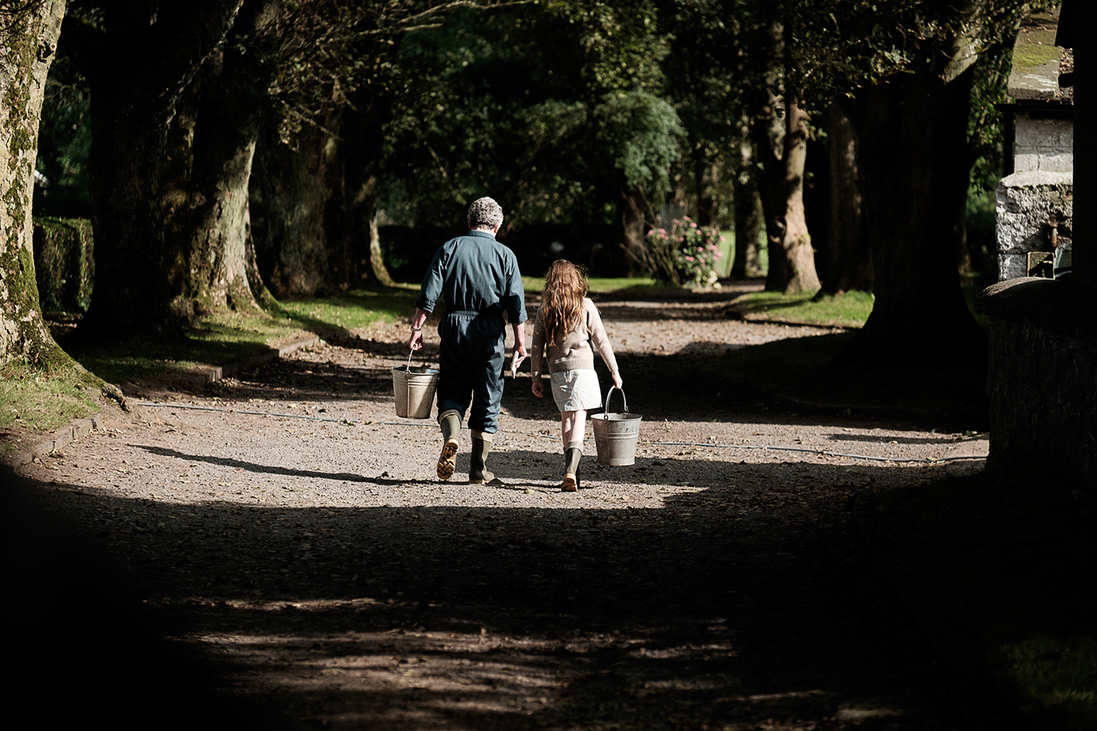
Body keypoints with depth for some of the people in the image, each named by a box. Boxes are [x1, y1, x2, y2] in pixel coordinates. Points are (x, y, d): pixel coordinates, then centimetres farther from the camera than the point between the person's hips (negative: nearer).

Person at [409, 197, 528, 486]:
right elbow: (516, 304, -2)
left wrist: (417, 327, 1)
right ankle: (478, 469, 9)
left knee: (452, 394, 10)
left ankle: (451, 436, -20)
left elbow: (429, 294, -2)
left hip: (455, 328, 1)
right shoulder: (505, 255, 2)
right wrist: (520, 342, 3)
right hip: (491, 333, -1)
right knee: (487, 400, 7)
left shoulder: (449, 248, 4)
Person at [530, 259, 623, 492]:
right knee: (578, 420, -6)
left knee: (566, 418, 17)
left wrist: (536, 378, 11)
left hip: (557, 371, 3)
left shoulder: (545, 310, 2)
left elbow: (537, 347, 4)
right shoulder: (585, 306, -3)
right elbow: (601, 341, -1)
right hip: (582, 368, -3)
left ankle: (571, 471, 19)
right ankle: (571, 471, -24)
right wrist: (614, 371, 7)